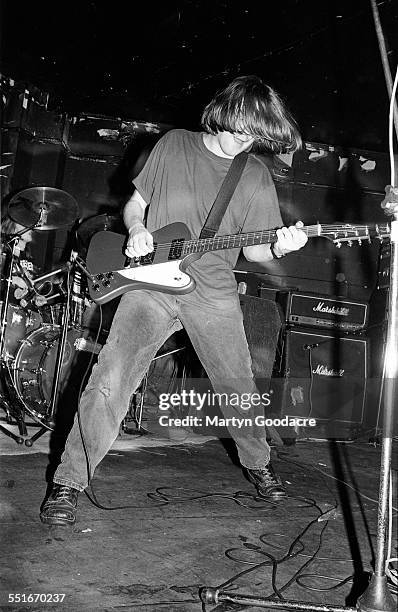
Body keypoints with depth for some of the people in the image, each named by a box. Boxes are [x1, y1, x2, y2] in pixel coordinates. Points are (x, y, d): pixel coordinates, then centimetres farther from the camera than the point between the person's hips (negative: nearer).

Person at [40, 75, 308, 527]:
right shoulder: (173, 145, 6)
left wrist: (278, 247, -17)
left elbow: (253, 249, 5)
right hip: (151, 280, -1)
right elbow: (134, 203, 14)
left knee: (238, 388, 9)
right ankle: (69, 483, 0)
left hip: (213, 292, 1)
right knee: (110, 381, -15)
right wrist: (136, 230, -7)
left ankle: (257, 463, 38)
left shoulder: (256, 175, 5)